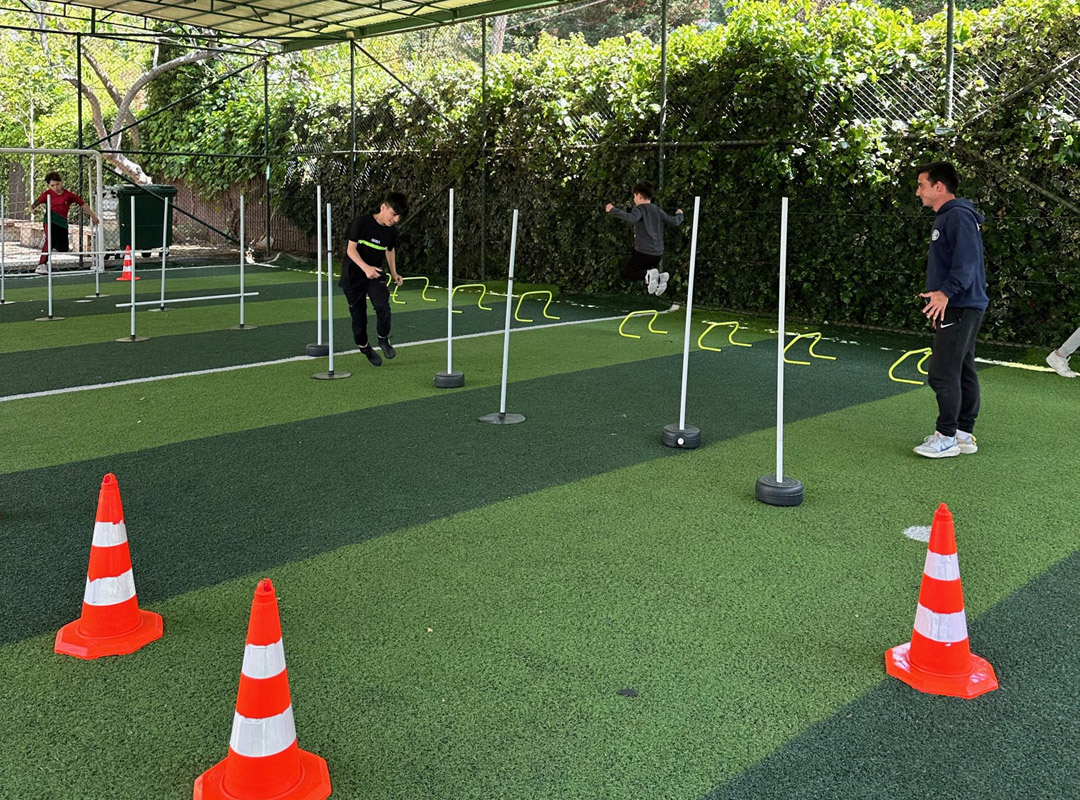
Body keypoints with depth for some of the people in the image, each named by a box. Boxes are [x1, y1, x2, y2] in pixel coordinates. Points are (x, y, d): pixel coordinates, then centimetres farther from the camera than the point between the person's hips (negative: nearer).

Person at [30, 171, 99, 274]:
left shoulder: (68, 195, 0)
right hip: (51, 220, -3)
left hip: (62, 222, 3)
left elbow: (83, 204, 10)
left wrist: (93, 217, 13)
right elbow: (33, 205, -3)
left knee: (63, 249, 5)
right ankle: (41, 265, -26)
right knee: (51, 240, -30)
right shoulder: (47, 194, -1)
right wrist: (32, 210, -27)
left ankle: (46, 239, 38)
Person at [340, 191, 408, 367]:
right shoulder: (362, 222, -16)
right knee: (359, 315, 3)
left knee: (383, 307, -21)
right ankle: (364, 347, 27)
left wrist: (394, 273, 16)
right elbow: (351, 249, -17)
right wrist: (366, 267, -31)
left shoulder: (392, 231, -1)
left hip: (376, 274, 3)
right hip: (353, 275, -3)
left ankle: (383, 339, 3)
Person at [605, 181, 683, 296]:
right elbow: (674, 222, 13)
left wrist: (613, 210, -24)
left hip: (643, 251, -7)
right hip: (658, 253, 7)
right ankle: (659, 277, -7)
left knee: (625, 272, 3)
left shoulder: (640, 208, -7)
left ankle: (649, 275, -23)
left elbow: (631, 218, -27)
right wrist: (679, 215, 36)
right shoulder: (658, 211, 12)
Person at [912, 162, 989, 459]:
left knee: (943, 373, -9)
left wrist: (946, 292, -36)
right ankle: (964, 434, 19)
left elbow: (967, 261, -26)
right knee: (963, 372, 13)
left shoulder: (958, 216, -14)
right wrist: (941, 305, 24)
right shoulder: (945, 217, 19)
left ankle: (947, 438, -2)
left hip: (960, 308, -11)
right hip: (957, 308, 11)